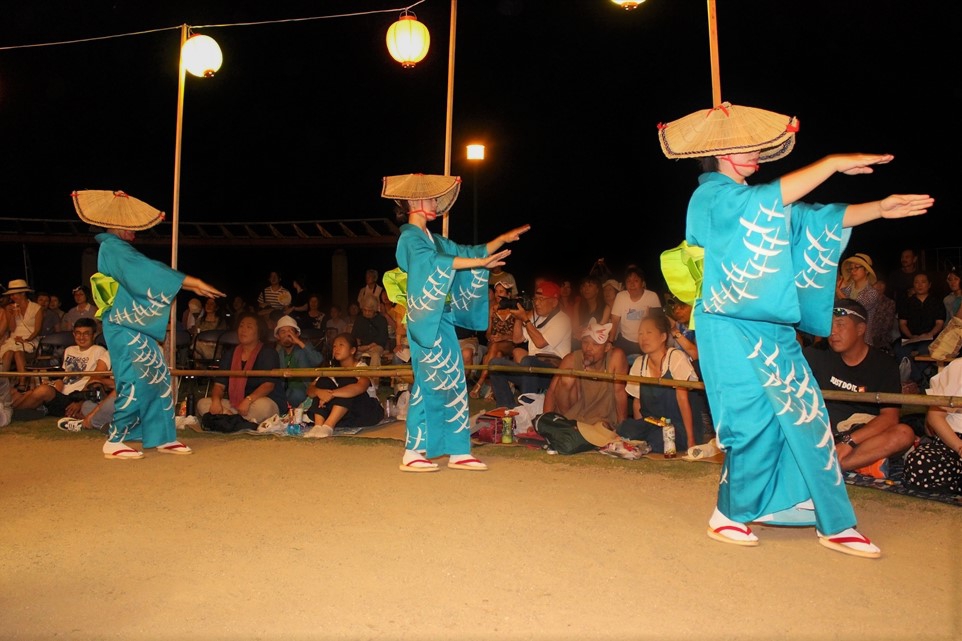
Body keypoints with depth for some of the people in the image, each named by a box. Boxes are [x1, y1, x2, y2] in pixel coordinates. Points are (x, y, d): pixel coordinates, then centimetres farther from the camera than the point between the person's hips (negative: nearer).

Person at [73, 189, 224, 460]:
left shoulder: (118, 249, 19)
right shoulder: (113, 248, -10)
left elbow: (144, 275, 17)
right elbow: (147, 271, -19)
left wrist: (189, 284, 8)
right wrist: (191, 282, -20)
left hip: (137, 327, 10)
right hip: (126, 328, -10)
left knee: (158, 377, 8)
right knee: (136, 382, -8)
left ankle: (163, 437, 12)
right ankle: (115, 441, 1)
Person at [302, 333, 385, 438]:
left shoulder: (361, 367, -11)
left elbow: (360, 387, -34)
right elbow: (310, 389, -6)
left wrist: (332, 393, -42)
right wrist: (318, 392, -31)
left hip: (367, 411, -5)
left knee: (347, 381, -28)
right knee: (323, 381, -12)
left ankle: (328, 426, -42)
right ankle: (318, 425, -31)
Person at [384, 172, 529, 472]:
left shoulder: (432, 239, 19)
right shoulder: (410, 238, -8)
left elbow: (466, 251, 22)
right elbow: (435, 262, -27)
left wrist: (503, 239, 16)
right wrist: (479, 262, -32)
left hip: (442, 320, 9)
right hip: (426, 322, -9)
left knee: (453, 383, 7)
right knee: (429, 385, -6)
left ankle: (458, 452, 13)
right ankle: (412, 454, 3)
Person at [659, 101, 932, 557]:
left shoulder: (755, 203, 18)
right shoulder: (712, 198, -7)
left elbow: (816, 220, 17)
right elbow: (771, 198, -24)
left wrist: (879, 209, 8)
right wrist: (833, 163, -19)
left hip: (772, 330, 8)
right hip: (732, 331, -8)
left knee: (805, 418, 6)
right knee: (756, 422, -4)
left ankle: (834, 524, 16)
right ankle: (728, 515, 16)